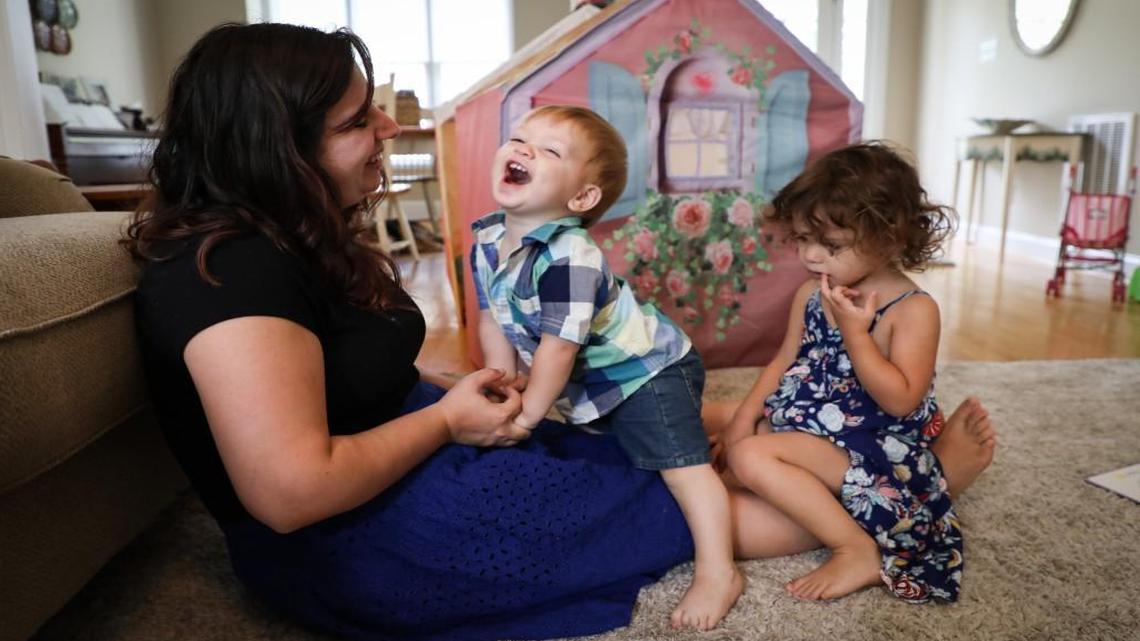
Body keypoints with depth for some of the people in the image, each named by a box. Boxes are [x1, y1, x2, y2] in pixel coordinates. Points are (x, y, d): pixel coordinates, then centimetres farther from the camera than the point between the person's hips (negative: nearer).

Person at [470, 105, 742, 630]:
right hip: (590, 384, 9)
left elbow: (557, 347, -29)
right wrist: (501, 382, 1)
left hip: (646, 368, -9)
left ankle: (718, 574, 1)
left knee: (679, 461, -10)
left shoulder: (569, 256, -35)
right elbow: (492, 316, 3)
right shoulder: (487, 239, -8)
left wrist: (526, 413, -18)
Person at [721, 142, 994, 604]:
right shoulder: (811, 294, 5)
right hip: (804, 425, 9)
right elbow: (785, 362, 10)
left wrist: (855, 333, -27)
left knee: (752, 457, -28)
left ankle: (859, 551, -16)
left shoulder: (913, 309, -16)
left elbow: (901, 401, -23)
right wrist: (747, 416, -2)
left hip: (872, 448, -9)